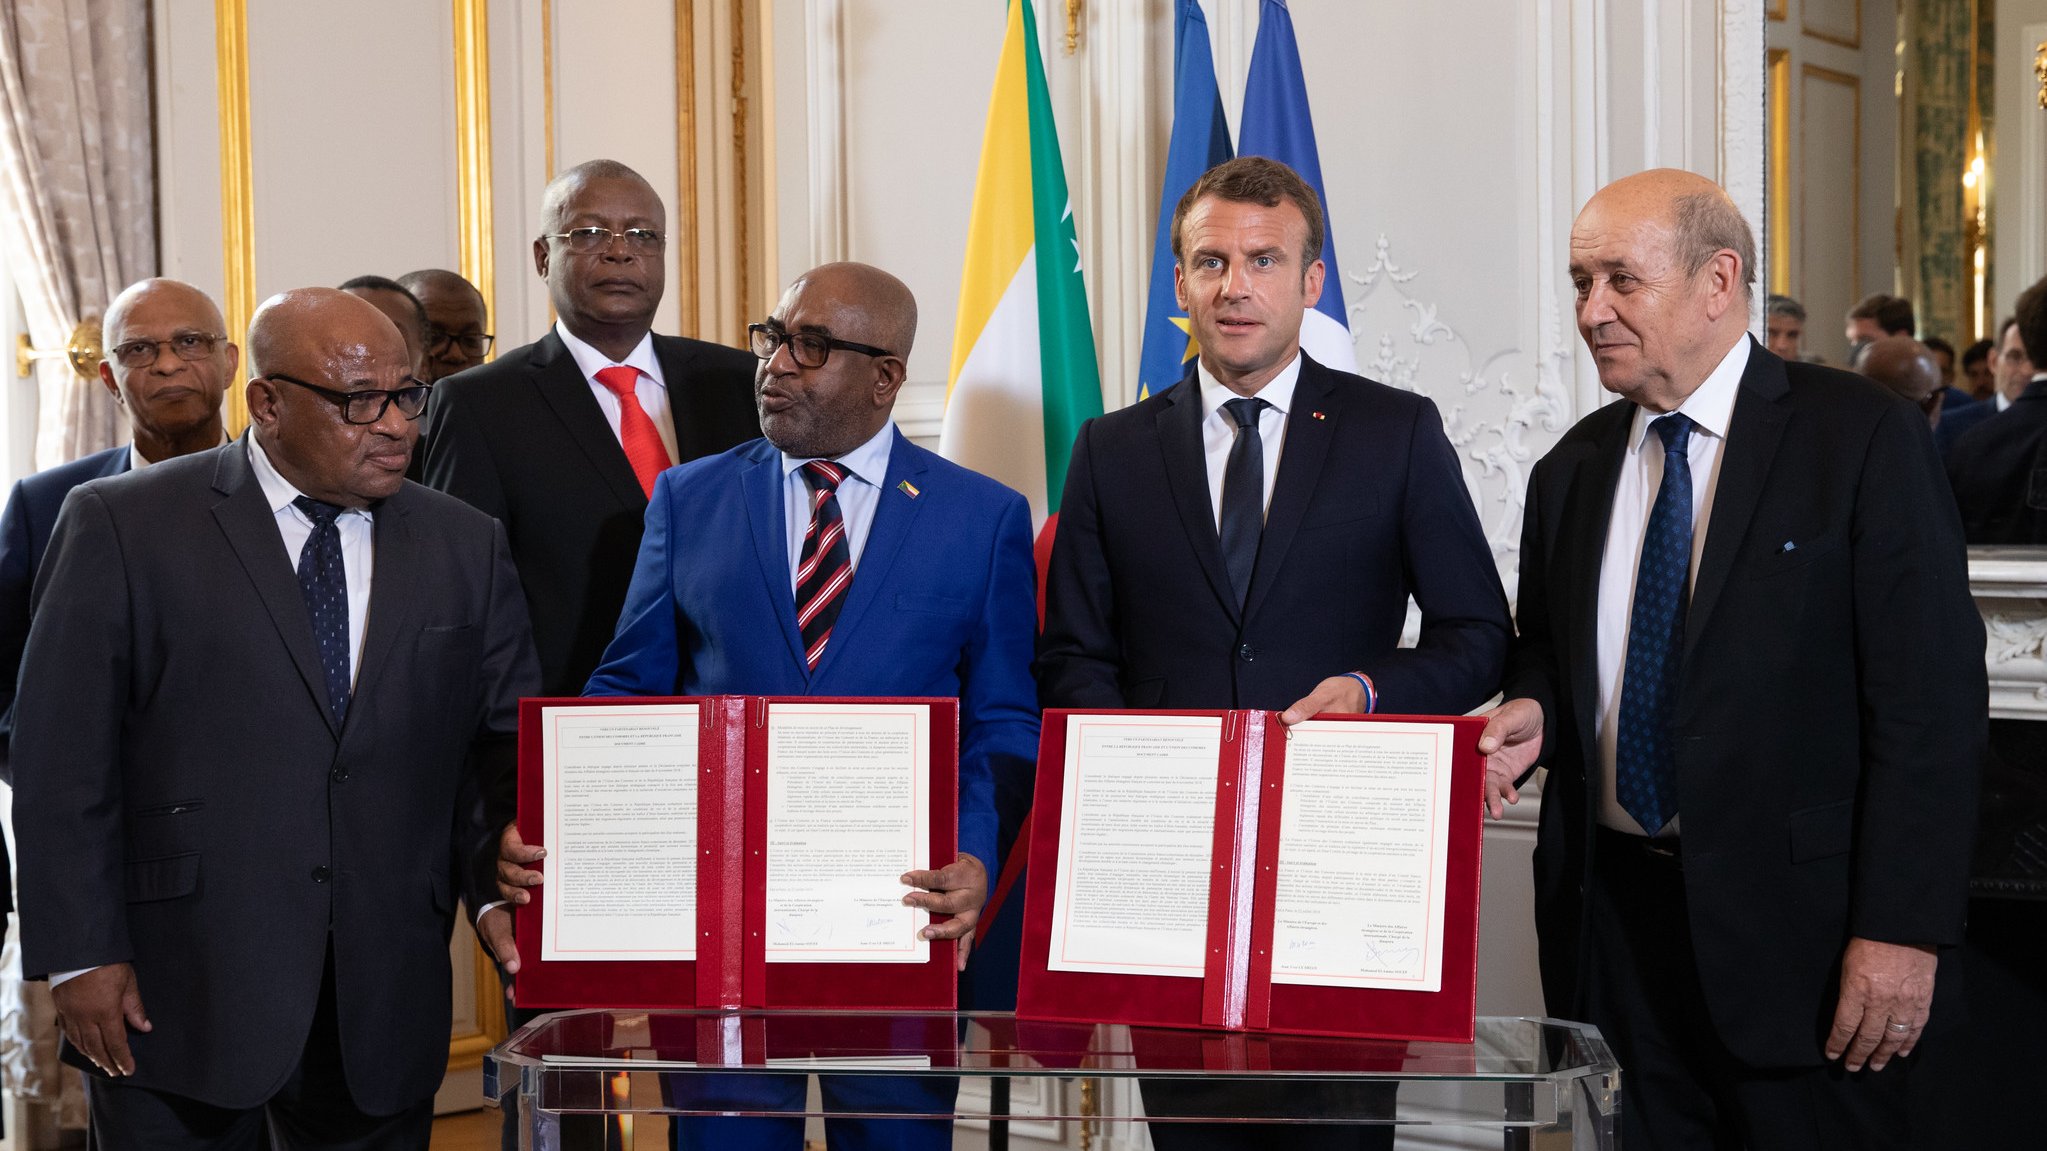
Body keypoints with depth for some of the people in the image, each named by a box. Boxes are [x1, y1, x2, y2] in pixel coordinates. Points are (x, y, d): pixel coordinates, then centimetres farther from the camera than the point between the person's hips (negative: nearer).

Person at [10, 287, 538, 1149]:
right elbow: (60, 759, -3)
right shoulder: (123, 527, -1)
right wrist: (80, 956, -9)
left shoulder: (465, 547, 9)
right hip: (174, 996, -3)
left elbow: (504, 749, 8)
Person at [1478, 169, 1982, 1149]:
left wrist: (1903, 931, -16)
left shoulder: (1864, 438, -6)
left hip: (1800, 921, -4)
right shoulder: (1572, 469, 11)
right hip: (1615, 918, 5)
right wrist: (1531, 713, -3)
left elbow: (1929, 694, -10)